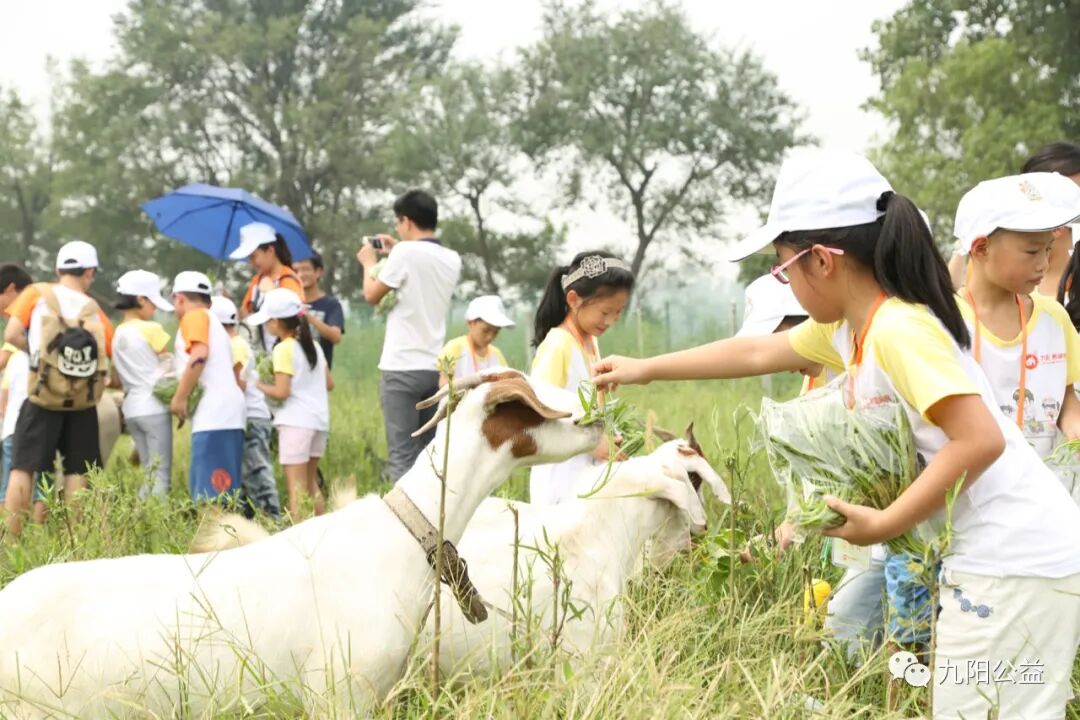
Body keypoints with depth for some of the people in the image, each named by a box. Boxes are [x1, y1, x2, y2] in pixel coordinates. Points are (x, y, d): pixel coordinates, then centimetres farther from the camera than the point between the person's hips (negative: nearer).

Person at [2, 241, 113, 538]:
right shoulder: (93, 308, 7)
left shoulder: (36, 294, 3)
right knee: (76, 471, 7)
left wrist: (38, 352, 10)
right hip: (82, 401, 1)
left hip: (43, 397, -1)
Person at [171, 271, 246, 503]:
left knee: (210, 488, -14)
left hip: (214, 412, -9)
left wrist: (180, 397, -12)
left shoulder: (194, 316, 2)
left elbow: (199, 355, -16)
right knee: (222, 486, 7)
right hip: (229, 412, 9)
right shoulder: (214, 321, 29)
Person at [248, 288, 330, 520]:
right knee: (310, 484, 18)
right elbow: (329, 383, 16)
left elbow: (282, 392, -15)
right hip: (319, 420, 8)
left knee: (296, 487, -7)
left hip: (296, 422, -8)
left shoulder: (284, 349, -10)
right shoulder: (313, 345, 12)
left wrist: (257, 386, 0)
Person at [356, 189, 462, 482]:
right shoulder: (452, 260, 9)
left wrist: (369, 263, 15)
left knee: (402, 455, -6)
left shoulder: (406, 253, -11)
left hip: (402, 368, -6)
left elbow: (372, 295, -2)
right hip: (435, 368, 6)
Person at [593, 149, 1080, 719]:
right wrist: (645, 370, 33)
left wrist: (885, 524, -19)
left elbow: (981, 440, -25)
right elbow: (757, 353, 27)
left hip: (1017, 561, -10)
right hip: (987, 553, 10)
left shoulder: (898, 330, -19)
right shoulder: (849, 326, 11)